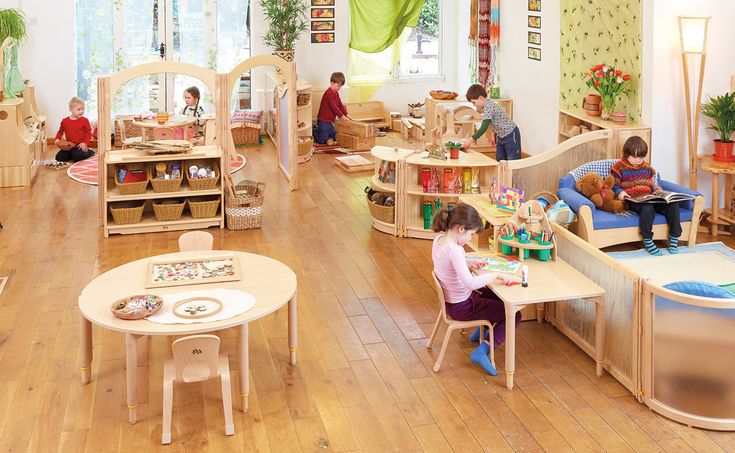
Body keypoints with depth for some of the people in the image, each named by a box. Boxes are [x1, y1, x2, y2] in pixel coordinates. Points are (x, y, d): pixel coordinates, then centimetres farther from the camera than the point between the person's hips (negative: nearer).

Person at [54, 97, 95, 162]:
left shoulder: (84, 120, -4)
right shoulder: (65, 121, 5)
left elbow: (88, 133, -2)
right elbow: (60, 132, 18)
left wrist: (85, 143, -17)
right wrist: (57, 139, -2)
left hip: (79, 146, -4)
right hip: (68, 146, 4)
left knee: (76, 157, -28)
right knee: (59, 157, -9)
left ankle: (89, 152, 3)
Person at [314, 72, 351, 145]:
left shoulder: (336, 93, 12)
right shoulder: (329, 93, -19)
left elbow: (340, 105, 15)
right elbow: (334, 107, -23)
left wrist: (347, 115, 5)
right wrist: (342, 116, -21)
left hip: (330, 121, 9)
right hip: (323, 121, -9)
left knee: (333, 139, 15)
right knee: (322, 141, -7)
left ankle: (317, 130, 30)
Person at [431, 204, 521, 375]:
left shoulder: (439, 239, -5)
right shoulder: (454, 250, -33)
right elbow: (471, 283, -41)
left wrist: (469, 263, 2)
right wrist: (497, 274, -31)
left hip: (451, 298, 9)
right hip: (462, 307, -9)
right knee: (514, 315, -1)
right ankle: (482, 351, -8)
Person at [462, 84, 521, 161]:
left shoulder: (488, 107, -25)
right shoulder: (489, 104, 5)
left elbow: (483, 128, -28)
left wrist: (471, 139, -24)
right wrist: (494, 136, 18)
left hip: (511, 135, -11)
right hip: (501, 136, 11)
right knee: (499, 160, 14)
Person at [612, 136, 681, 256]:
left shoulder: (647, 168, 21)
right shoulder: (619, 168, 5)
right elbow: (614, 185, 1)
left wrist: (656, 188, 7)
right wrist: (620, 192, -20)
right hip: (632, 201, -6)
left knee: (673, 204, -19)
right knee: (647, 207, -40)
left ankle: (674, 238, -11)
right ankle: (647, 241, -28)